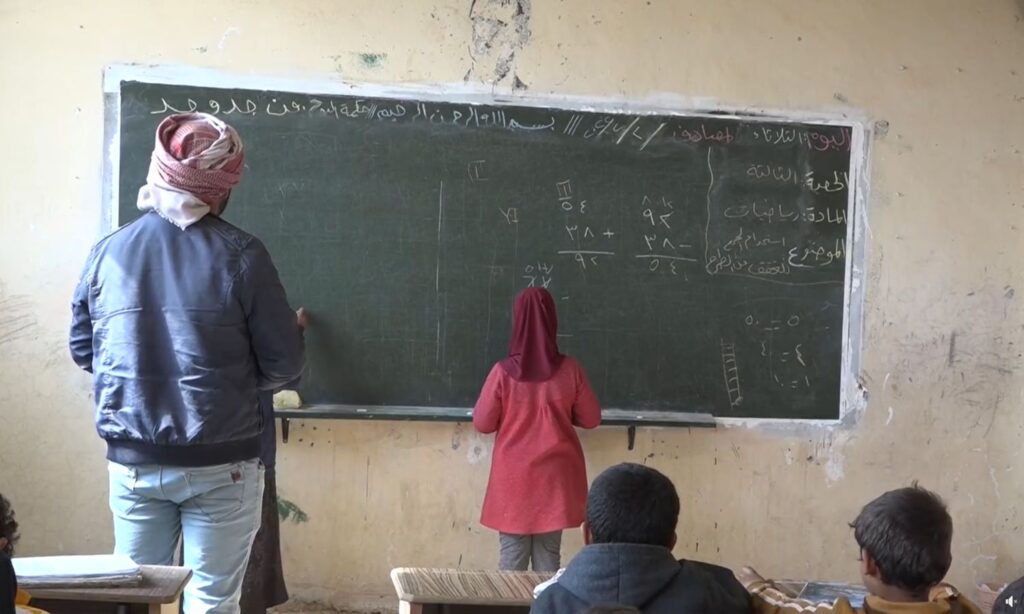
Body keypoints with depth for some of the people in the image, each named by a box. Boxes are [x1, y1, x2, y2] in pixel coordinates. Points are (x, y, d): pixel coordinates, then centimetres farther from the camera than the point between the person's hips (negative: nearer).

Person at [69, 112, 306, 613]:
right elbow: (283, 365, -9)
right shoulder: (240, 255, -12)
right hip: (219, 464, -3)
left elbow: (82, 350, 8)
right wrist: (294, 332, 13)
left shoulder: (107, 253, -2)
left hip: (132, 461, 3)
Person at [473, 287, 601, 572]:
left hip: (514, 477, -1)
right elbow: (591, 419, 2)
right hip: (555, 476, 1)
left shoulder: (503, 372, -13)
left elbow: (482, 423, -4)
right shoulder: (570, 370, -9)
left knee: (512, 556, 7)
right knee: (548, 554, 10)